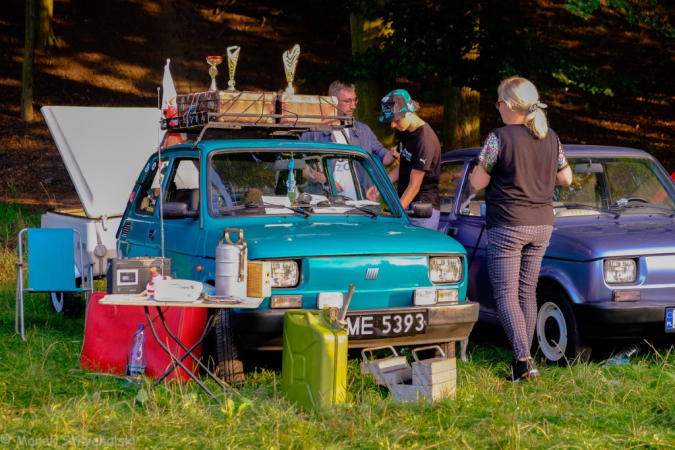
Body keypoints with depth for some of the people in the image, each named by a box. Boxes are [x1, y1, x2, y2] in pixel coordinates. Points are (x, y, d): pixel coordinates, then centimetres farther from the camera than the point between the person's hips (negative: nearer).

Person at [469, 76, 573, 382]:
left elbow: (477, 183, -9)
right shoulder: (551, 139, 4)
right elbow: (566, 178, 13)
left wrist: (474, 169, 11)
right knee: (528, 291, 13)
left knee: (506, 294, -3)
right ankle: (525, 358, 15)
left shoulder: (499, 138, -14)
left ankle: (523, 360, -15)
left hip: (506, 225, -6)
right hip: (542, 225, 6)